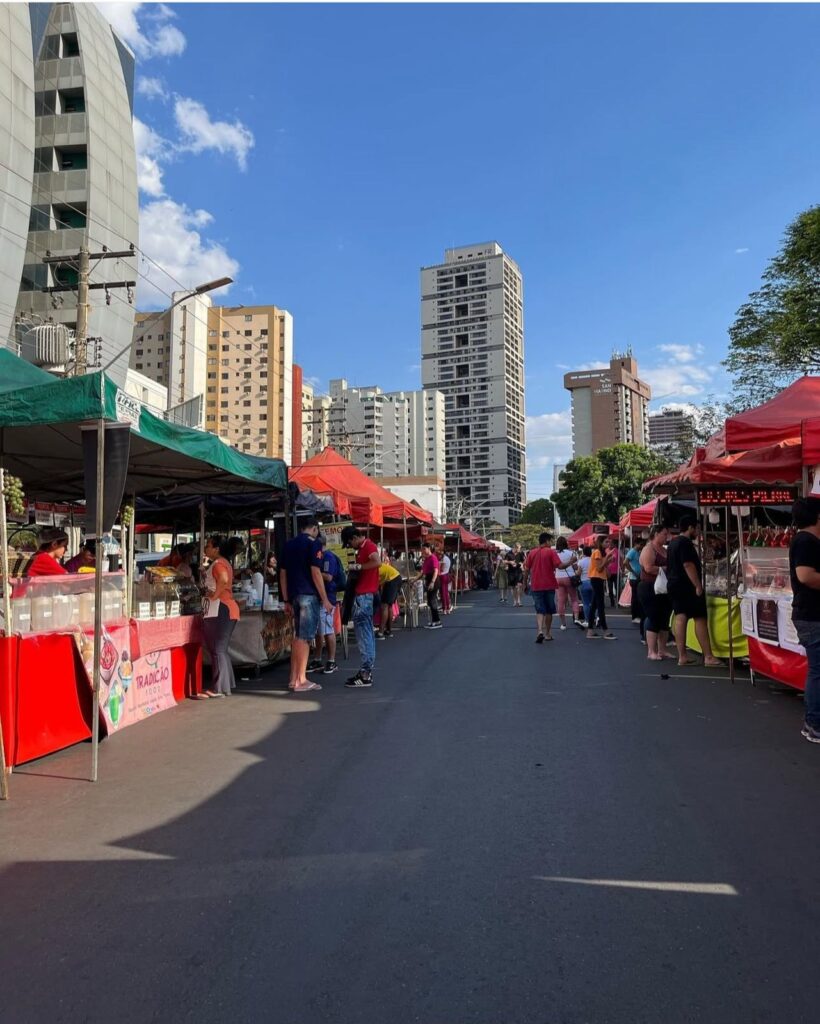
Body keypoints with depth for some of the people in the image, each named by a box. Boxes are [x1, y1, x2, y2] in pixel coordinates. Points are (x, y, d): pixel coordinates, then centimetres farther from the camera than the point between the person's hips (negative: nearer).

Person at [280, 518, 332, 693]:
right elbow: (315, 573, -14)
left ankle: (294, 678, 16)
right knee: (305, 637, -4)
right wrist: (325, 599, -11)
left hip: (294, 595, 7)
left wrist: (287, 600, 18)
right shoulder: (313, 544, -6)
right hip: (309, 595, -7)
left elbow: (283, 574, 15)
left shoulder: (289, 544, 15)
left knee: (297, 636, 14)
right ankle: (301, 680, -2)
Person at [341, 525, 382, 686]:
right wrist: (355, 572, 3)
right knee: (366, 632, 11)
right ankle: (367, 671, 17)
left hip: (364, 595, -11)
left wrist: (358, 566, -20)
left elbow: (377, 562, -29)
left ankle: (365, 674, -8)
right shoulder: (362, 549, 19)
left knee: (363, 633, -9)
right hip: (362, 593, 11)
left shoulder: (368, 546, -11)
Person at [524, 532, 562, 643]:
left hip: (536, 586, 2)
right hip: (549, 585, -2)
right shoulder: (551, 552, -6)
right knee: (549, 610, 13)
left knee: (540, 610, 4)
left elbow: (526, 569, 5)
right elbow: (559, 566, -16)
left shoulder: (532, 553, 3)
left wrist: (526, 581, 18)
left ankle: (540, 631, -19)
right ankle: (548, 634, 21)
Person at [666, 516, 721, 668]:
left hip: (674, 585, 9)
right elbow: (688, 565, -22)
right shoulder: (686, 543, -15)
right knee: (700, 619, -4)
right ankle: (708, 657, -3)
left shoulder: (673, 542, 16)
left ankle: (682, 656, 6)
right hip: (687, 586, -9)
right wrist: (698, 586, -21)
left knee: (680, 618, 6)